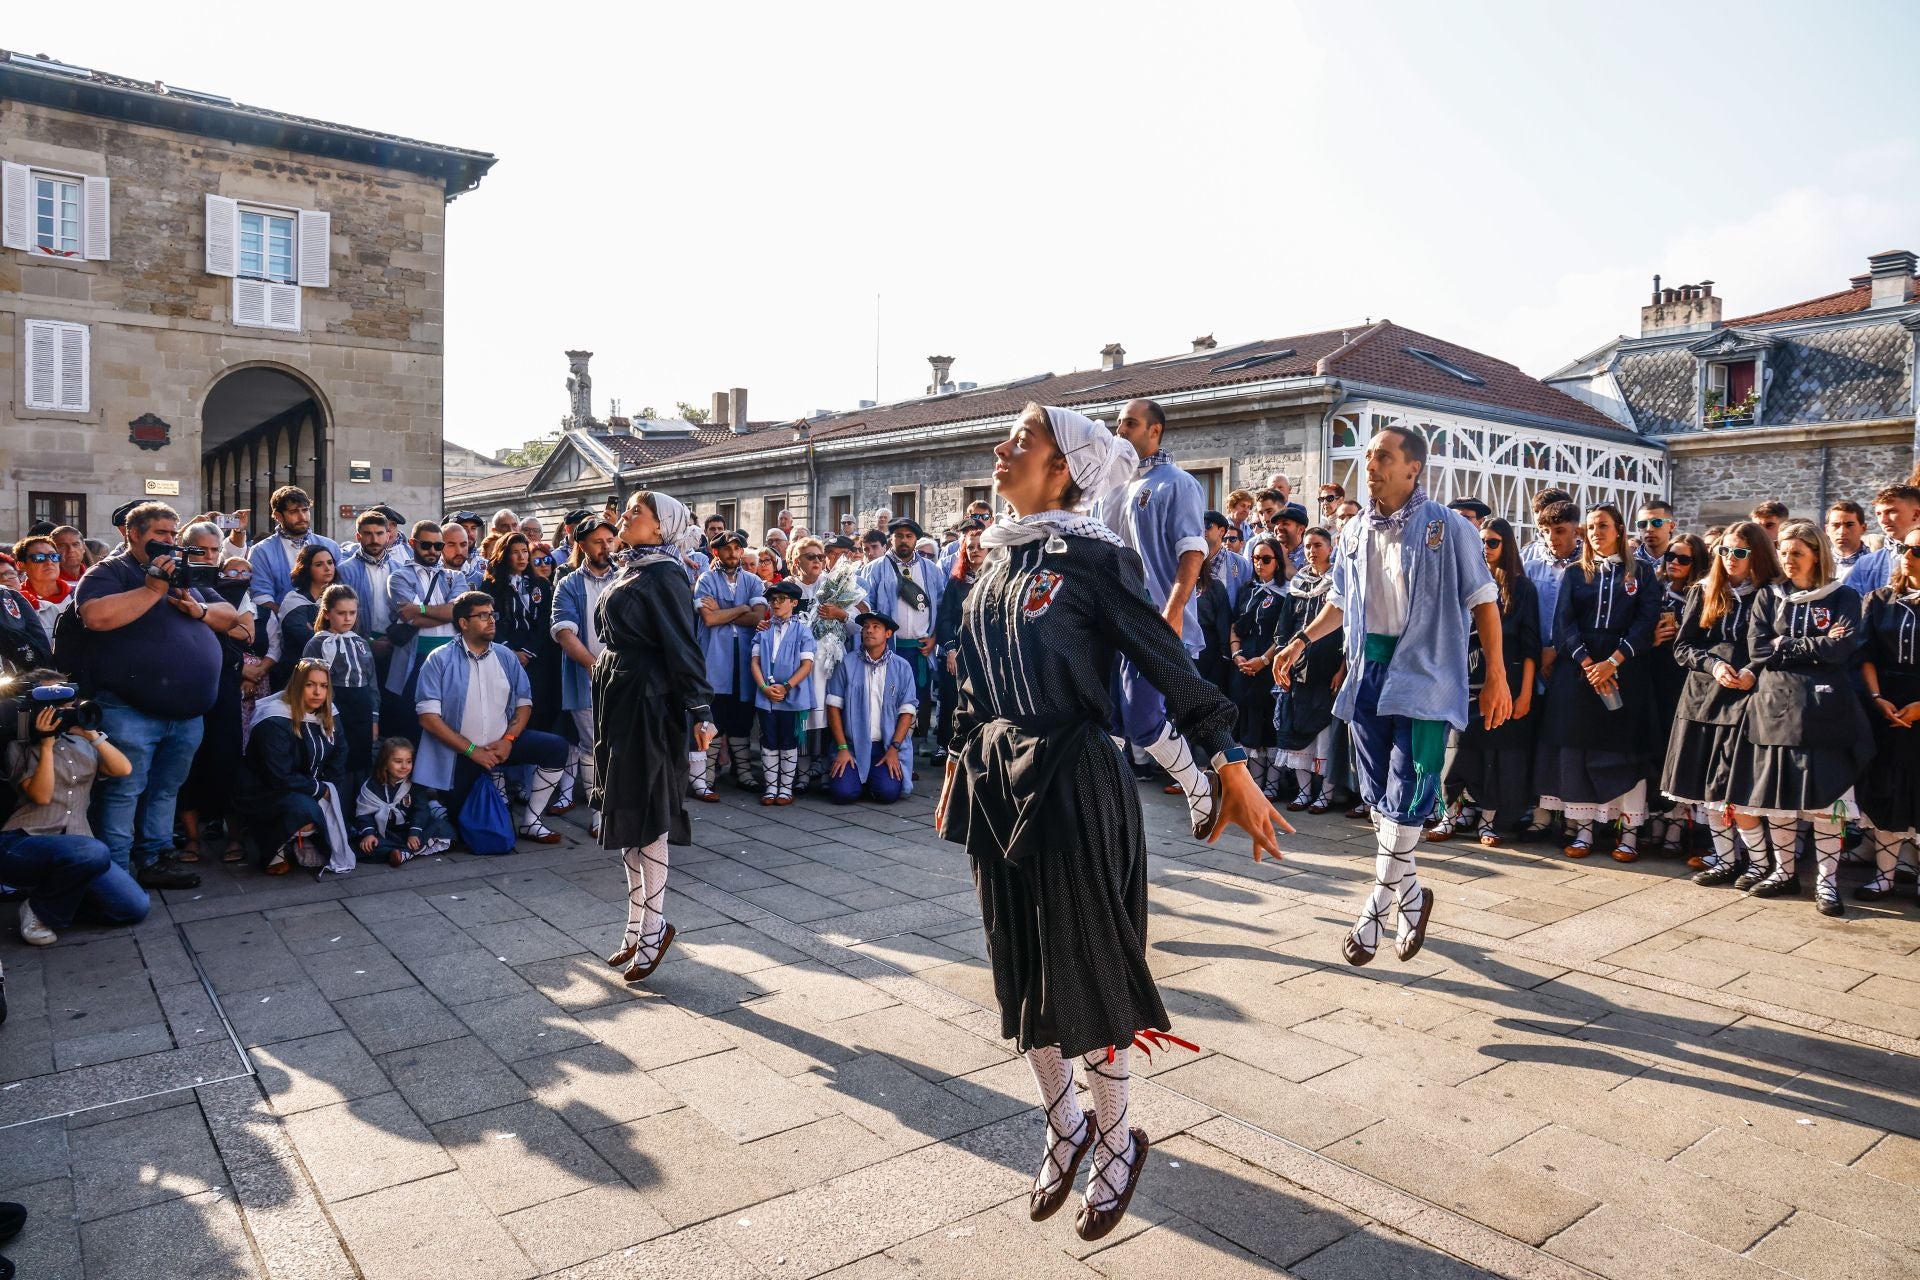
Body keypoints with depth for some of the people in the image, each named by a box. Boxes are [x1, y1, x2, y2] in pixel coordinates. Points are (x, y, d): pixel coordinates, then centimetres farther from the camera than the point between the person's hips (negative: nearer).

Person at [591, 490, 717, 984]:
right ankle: (638, 925, 24)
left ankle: (652, 926, 9)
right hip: (617, 699, 9)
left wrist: (700, 712, -23)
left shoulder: (662, 574, -12)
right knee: (625, 813, 13)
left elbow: (684, 646, -18)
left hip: (647, 703, -9)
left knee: (642, 814, -3)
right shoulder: (630, 571, 14)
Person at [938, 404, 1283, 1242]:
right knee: (1019, 968, 15)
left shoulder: (1094, 560, -11)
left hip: (1074, 787, -6)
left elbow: (1170, 666, -13)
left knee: (1083, 969, 7)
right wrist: (957, 779, 20)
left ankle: (1116, 1143, 30)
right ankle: (1064, 1128, 37)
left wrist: (1232, 773, -17)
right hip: (997, 786, 7)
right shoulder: (998, 561, 9)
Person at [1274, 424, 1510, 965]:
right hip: (1368, 671, 6)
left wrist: (1496, 677, -7)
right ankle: (1411, 895, 27)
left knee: (1404, 800, -7)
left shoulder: (1446, 527, -6)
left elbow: (1483, 601, -4)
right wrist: (1302, 641, 10)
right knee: (1378, 797, 10)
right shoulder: (1356, 532, 9)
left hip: (1424, 675, -5)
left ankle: (1375, 910, 3)